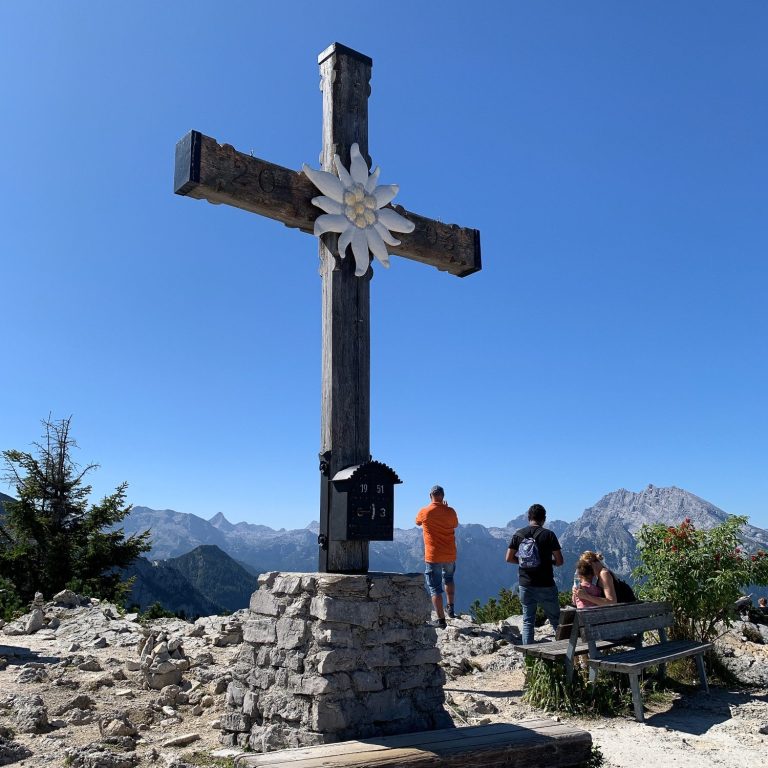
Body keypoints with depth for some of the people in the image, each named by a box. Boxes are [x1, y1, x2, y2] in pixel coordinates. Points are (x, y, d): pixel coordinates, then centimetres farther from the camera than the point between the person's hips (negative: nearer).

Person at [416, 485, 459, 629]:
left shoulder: (424, 511, -10)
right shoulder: (450, 511, -5)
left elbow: (418, 522, 13)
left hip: (433, 556, -3)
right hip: (450, 555, 3)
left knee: (435, 588, 4)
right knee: (449, 579, 30)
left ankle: (441, 620, 0)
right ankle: (451, 608, 25)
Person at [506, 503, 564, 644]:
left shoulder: (519, 534, 0)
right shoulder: (548, 535, -7)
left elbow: (509, 558, 2)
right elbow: (559, 561, -6)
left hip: (525, 585, 3)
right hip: (545, 585, -2)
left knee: (528, 620, 9)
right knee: (555, 619, 11)